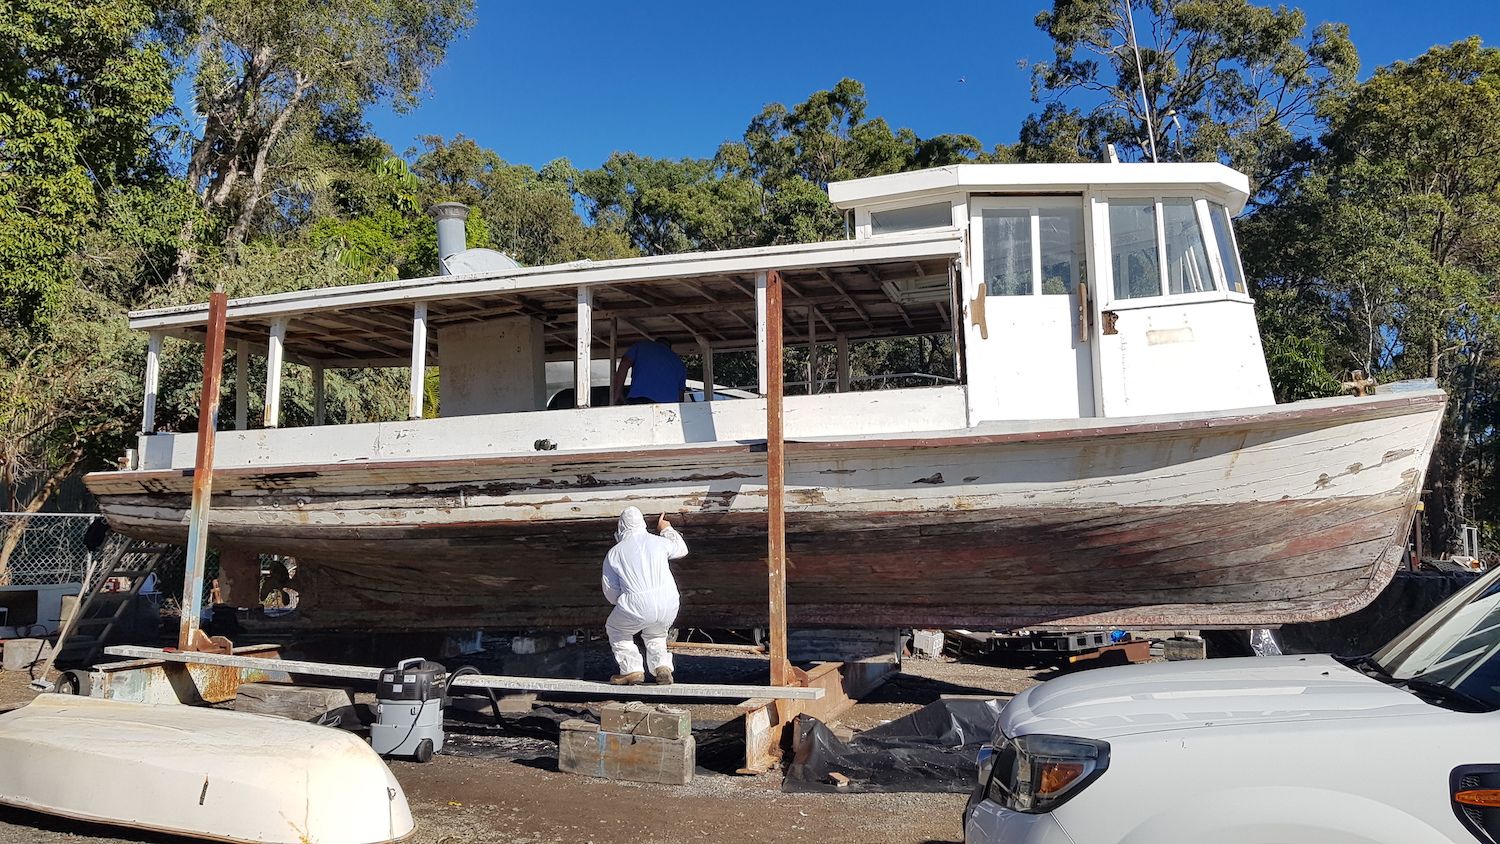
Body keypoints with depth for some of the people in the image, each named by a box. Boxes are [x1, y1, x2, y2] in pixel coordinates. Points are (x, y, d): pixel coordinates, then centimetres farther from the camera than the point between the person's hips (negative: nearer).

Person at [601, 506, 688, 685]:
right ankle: (662, 666, 9)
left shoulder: (613, 553, 7)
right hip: (669, 605, 3)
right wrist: (667, 529, 49)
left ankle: (632, 670, 13)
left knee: (615, 630, 26)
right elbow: (681, 549, 34)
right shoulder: (658, 542, 11)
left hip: (637, 608, -3)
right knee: (655, 634, 32)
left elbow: (611, 594, 10)